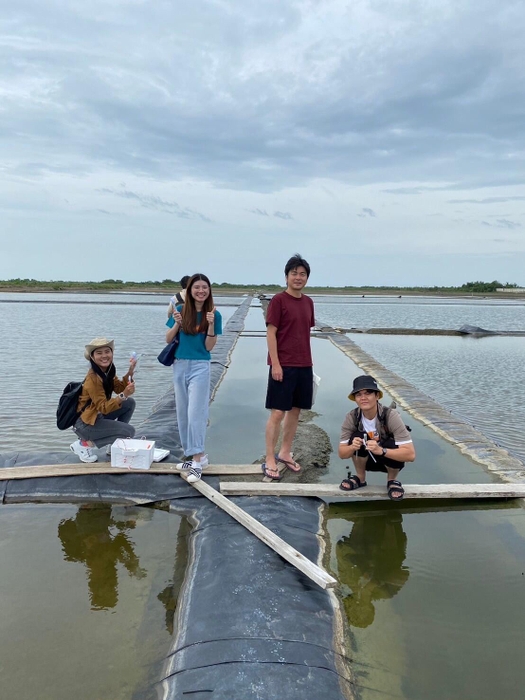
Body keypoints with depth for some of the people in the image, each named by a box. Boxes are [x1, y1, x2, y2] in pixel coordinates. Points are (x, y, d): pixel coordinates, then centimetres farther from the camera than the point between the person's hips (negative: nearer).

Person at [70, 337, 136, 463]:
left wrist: (130, 371, -11)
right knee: (129, 431, -14)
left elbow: (120, 388, 1)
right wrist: (124, 395, -40)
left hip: (98, 415, 9)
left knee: (130, 403, 1)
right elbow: (104, 408, -27)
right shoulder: (92, 378, -26)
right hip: (84, 423, -9)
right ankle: (84, 444, -2)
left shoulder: (108, 371, 0)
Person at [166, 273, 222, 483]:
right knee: (182, 413, 9)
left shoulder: (214, 315, -5)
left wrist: (211, 325, -20)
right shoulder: (181, 310, 1)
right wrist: (177, 324, -14)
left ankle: (198, 459, -3)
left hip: (200, 367, -4)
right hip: (180, 366, 4)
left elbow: (209, 347, -7)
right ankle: (192, 455, 21)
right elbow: (168, 339, 3)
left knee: (195, 413, -8)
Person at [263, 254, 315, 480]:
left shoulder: (308, 302, 11)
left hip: (304, 365, 7)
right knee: (278, 412, -3)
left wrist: (307, 361, 14)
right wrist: (275, 364, -16)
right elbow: (271, 333, -11)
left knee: (295, 410, 13)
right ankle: (269, 460, 8)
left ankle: (284, 453, 28)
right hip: (283, 365, -7)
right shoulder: (278, 300, -8)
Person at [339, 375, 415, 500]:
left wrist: (381, 450, -48)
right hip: (366, 460, 2)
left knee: (392, 445, -34)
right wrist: (352, 448, -39)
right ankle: (360, 478, -2)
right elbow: (342, 454, -16)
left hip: (390, 460, -2)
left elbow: (410, 454, -34)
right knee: (357, 437, -27)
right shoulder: (351, 417, -21)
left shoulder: (391, 416, -29)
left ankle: (392, 480, -3)